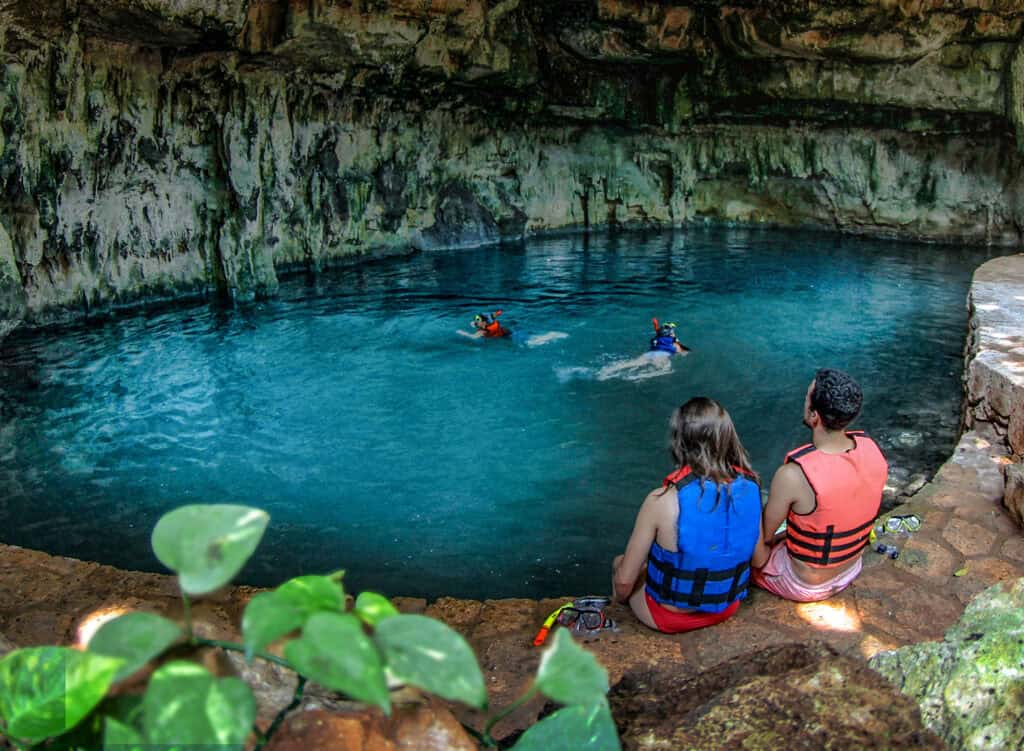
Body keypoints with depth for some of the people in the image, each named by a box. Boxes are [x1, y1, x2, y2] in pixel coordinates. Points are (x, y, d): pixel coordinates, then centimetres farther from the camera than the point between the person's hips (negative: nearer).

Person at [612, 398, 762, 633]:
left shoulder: (661, 501, -29)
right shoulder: (750, 488, -17)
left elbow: (624, 580, -19)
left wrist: (621, 598, 4)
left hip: (670, 617, -4)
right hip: (727, 608, 4)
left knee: (618, 562, 26)